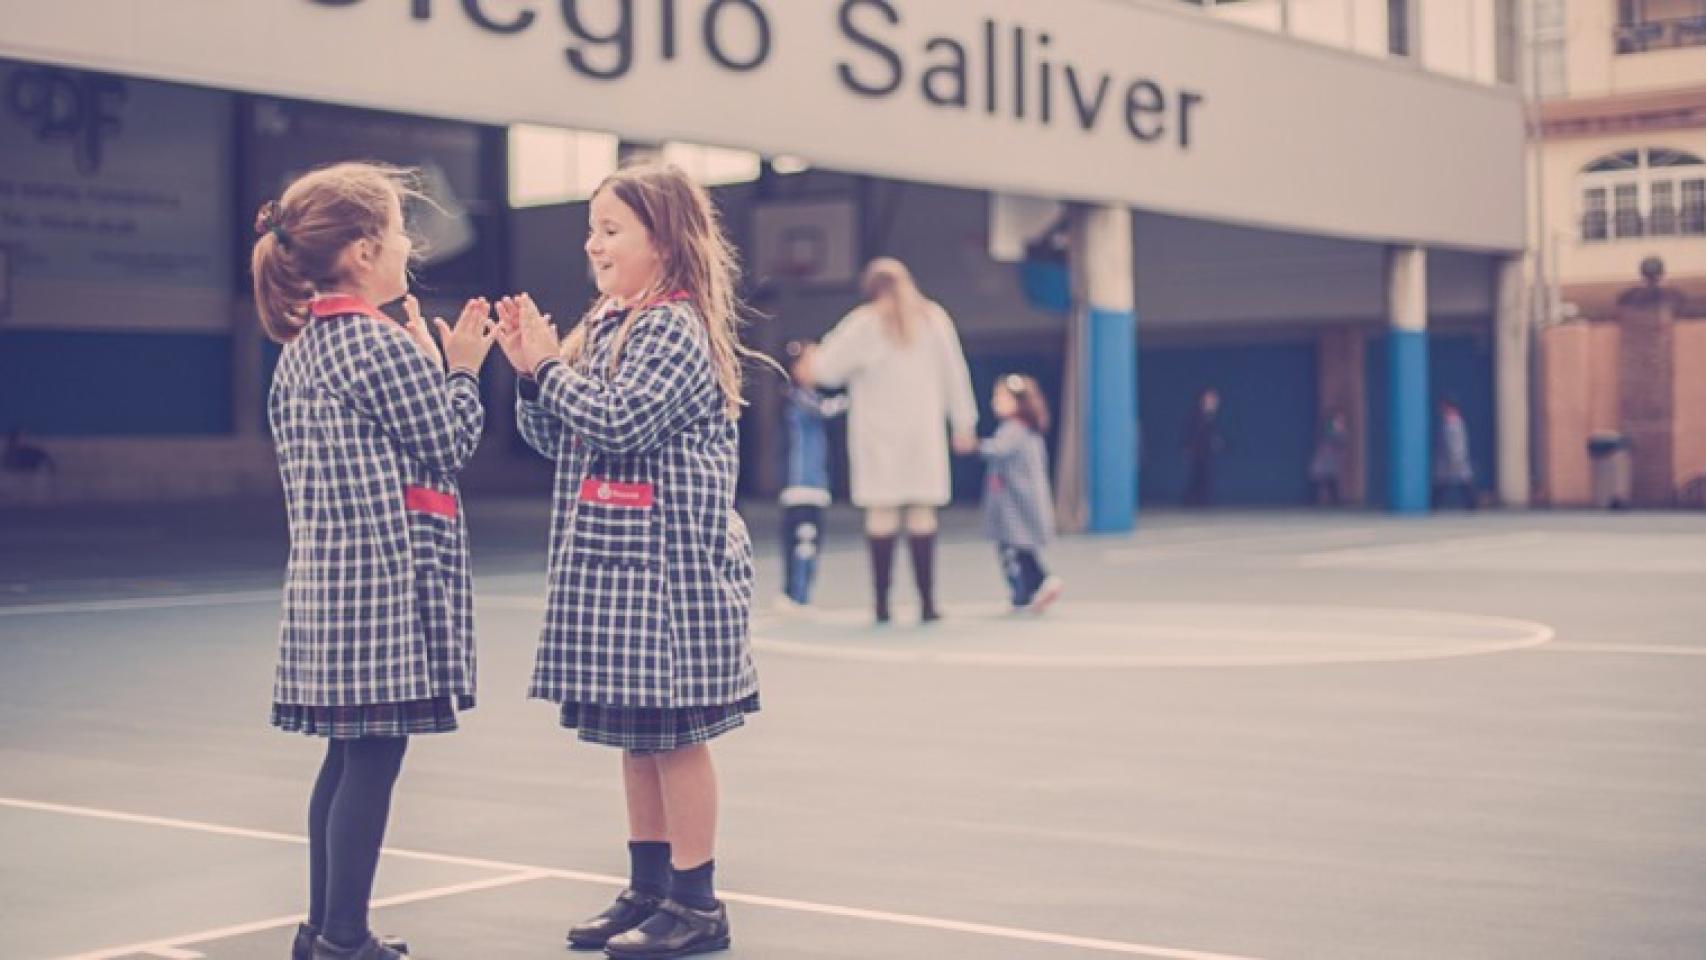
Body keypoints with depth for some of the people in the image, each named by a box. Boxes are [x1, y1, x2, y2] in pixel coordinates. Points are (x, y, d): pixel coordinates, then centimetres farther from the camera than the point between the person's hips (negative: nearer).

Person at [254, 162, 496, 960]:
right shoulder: (383, 346, -14)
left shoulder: (301, 347, 13)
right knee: (373, 757, -4)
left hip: (326, 575, 9)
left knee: (350, 756, 14)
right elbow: (450, 446, -8)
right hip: (387, 576, -9)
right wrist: (462, 369, 5)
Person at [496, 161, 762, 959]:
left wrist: (549, 367, -12)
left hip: (666, 558, -9)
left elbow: (618, 422, -23)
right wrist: (531, 371, 0)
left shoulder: (678, 328, -12)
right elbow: (554, 440, 15)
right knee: (634, 732, 13)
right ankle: (648, 888, 23)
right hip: (610, 558, 9)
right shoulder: (602, 324, 13)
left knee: (674, 731, -3)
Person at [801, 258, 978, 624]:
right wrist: (964, 424, 15)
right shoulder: (934, 318, 5)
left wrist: (812, 364, 16)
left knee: (882, 511, 0)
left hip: (877, 432, -2)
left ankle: (882, 601, -1)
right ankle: (927, 600, 0)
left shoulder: (864, 322, -4)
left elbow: (826, 368, -8)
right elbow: (954, 372, 8)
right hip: (923, 429, 2)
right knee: (922, 511, 3)